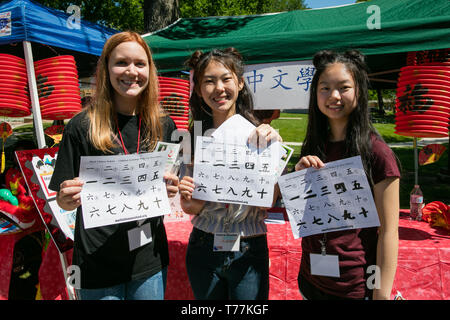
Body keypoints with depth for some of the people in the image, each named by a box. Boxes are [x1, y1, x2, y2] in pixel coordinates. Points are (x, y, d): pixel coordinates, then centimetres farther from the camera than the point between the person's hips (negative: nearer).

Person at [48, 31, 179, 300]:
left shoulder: (164, 126, 0)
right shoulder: (82, 126, -9)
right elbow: (65, 201, -3)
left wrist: (173, 190, -11)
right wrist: (68, 199, -23)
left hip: (150, 260, 3)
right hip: (98, 263, -2)